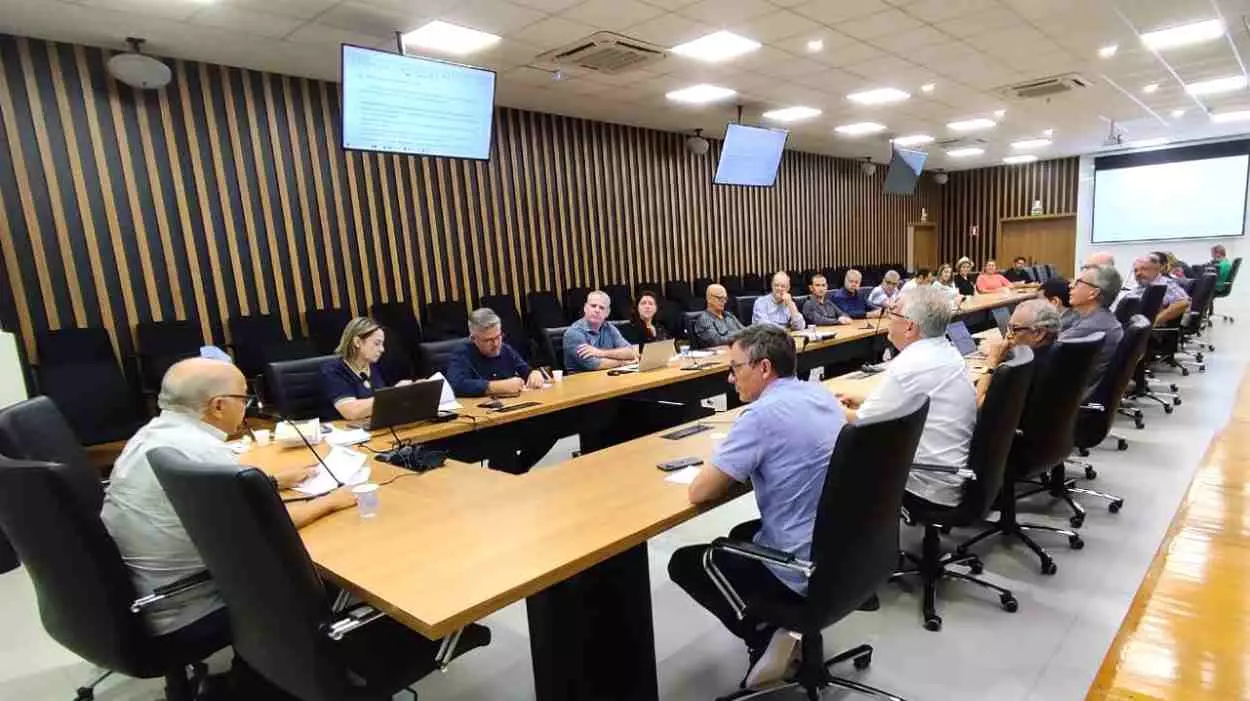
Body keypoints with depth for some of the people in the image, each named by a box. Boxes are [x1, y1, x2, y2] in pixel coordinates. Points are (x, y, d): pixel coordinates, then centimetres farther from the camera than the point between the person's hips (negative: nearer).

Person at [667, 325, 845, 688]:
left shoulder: (763, 414, -23)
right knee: (741, 536, 32)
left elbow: (699, 492, -20)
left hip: (802, 570, -8)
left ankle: (765, 638, 5)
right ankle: (779, 626, 20)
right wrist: (742, 469, 11)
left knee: (683, 563, 12)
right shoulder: (821, 395, 3)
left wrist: (730, 473, 1)